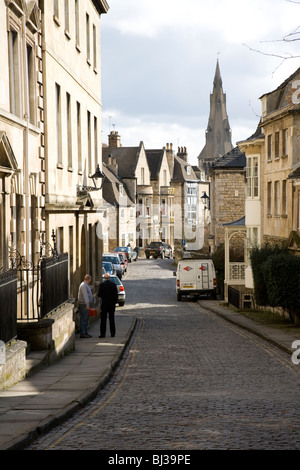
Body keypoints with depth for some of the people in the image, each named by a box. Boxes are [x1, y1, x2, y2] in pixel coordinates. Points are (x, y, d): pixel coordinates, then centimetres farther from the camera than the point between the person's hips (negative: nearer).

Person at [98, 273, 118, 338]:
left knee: (103, 319, 1)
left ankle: (102, 334, -3)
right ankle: (112, 333, 11)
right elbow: (116, 295, -1)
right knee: (112, 319, 9)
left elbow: (99, 295, -8)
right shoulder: (113, 284, -2)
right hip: (112, 304, 2)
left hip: (104, 304, -2)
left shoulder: (102, 284, -7)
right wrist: (115, 302, 10)